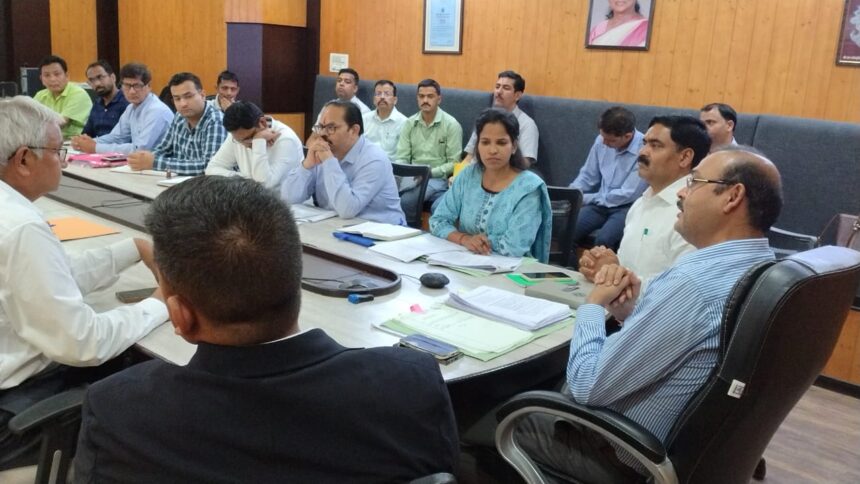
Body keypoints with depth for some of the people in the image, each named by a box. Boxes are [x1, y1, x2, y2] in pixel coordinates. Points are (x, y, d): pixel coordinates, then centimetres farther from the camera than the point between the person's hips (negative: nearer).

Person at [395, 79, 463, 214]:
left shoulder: (451, 125, -1)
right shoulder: (409, 123, 12)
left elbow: (454, 163, -5)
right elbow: (401, 158, 9)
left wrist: (431, 172, -18)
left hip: (438, 178, -4)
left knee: (405, 198, -35)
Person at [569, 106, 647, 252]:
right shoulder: (601, 141, -1)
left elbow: (628, 195, -18)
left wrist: (585, 199, -13)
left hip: (627, 207, -5)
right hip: (600, 203, 5)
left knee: (603, 240, -32)